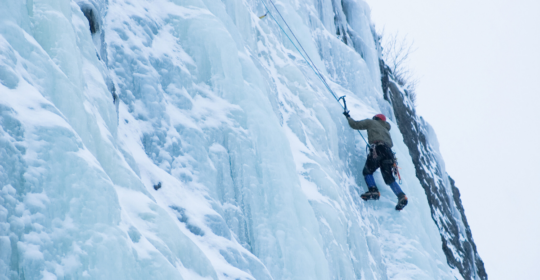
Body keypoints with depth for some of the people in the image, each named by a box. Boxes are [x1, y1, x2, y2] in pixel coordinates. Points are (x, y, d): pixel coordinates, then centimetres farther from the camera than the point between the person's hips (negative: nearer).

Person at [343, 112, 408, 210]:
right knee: (389, 177, 5)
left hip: (377, 149, -5)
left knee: (367, 171, 2)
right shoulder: (386, 129, 39)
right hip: (388, 152, 5)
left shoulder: (371, 122, 22)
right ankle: (401, 196, -11)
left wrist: (348, 117, 35)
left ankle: (373, 190, -20)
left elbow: (355, 125, 19)